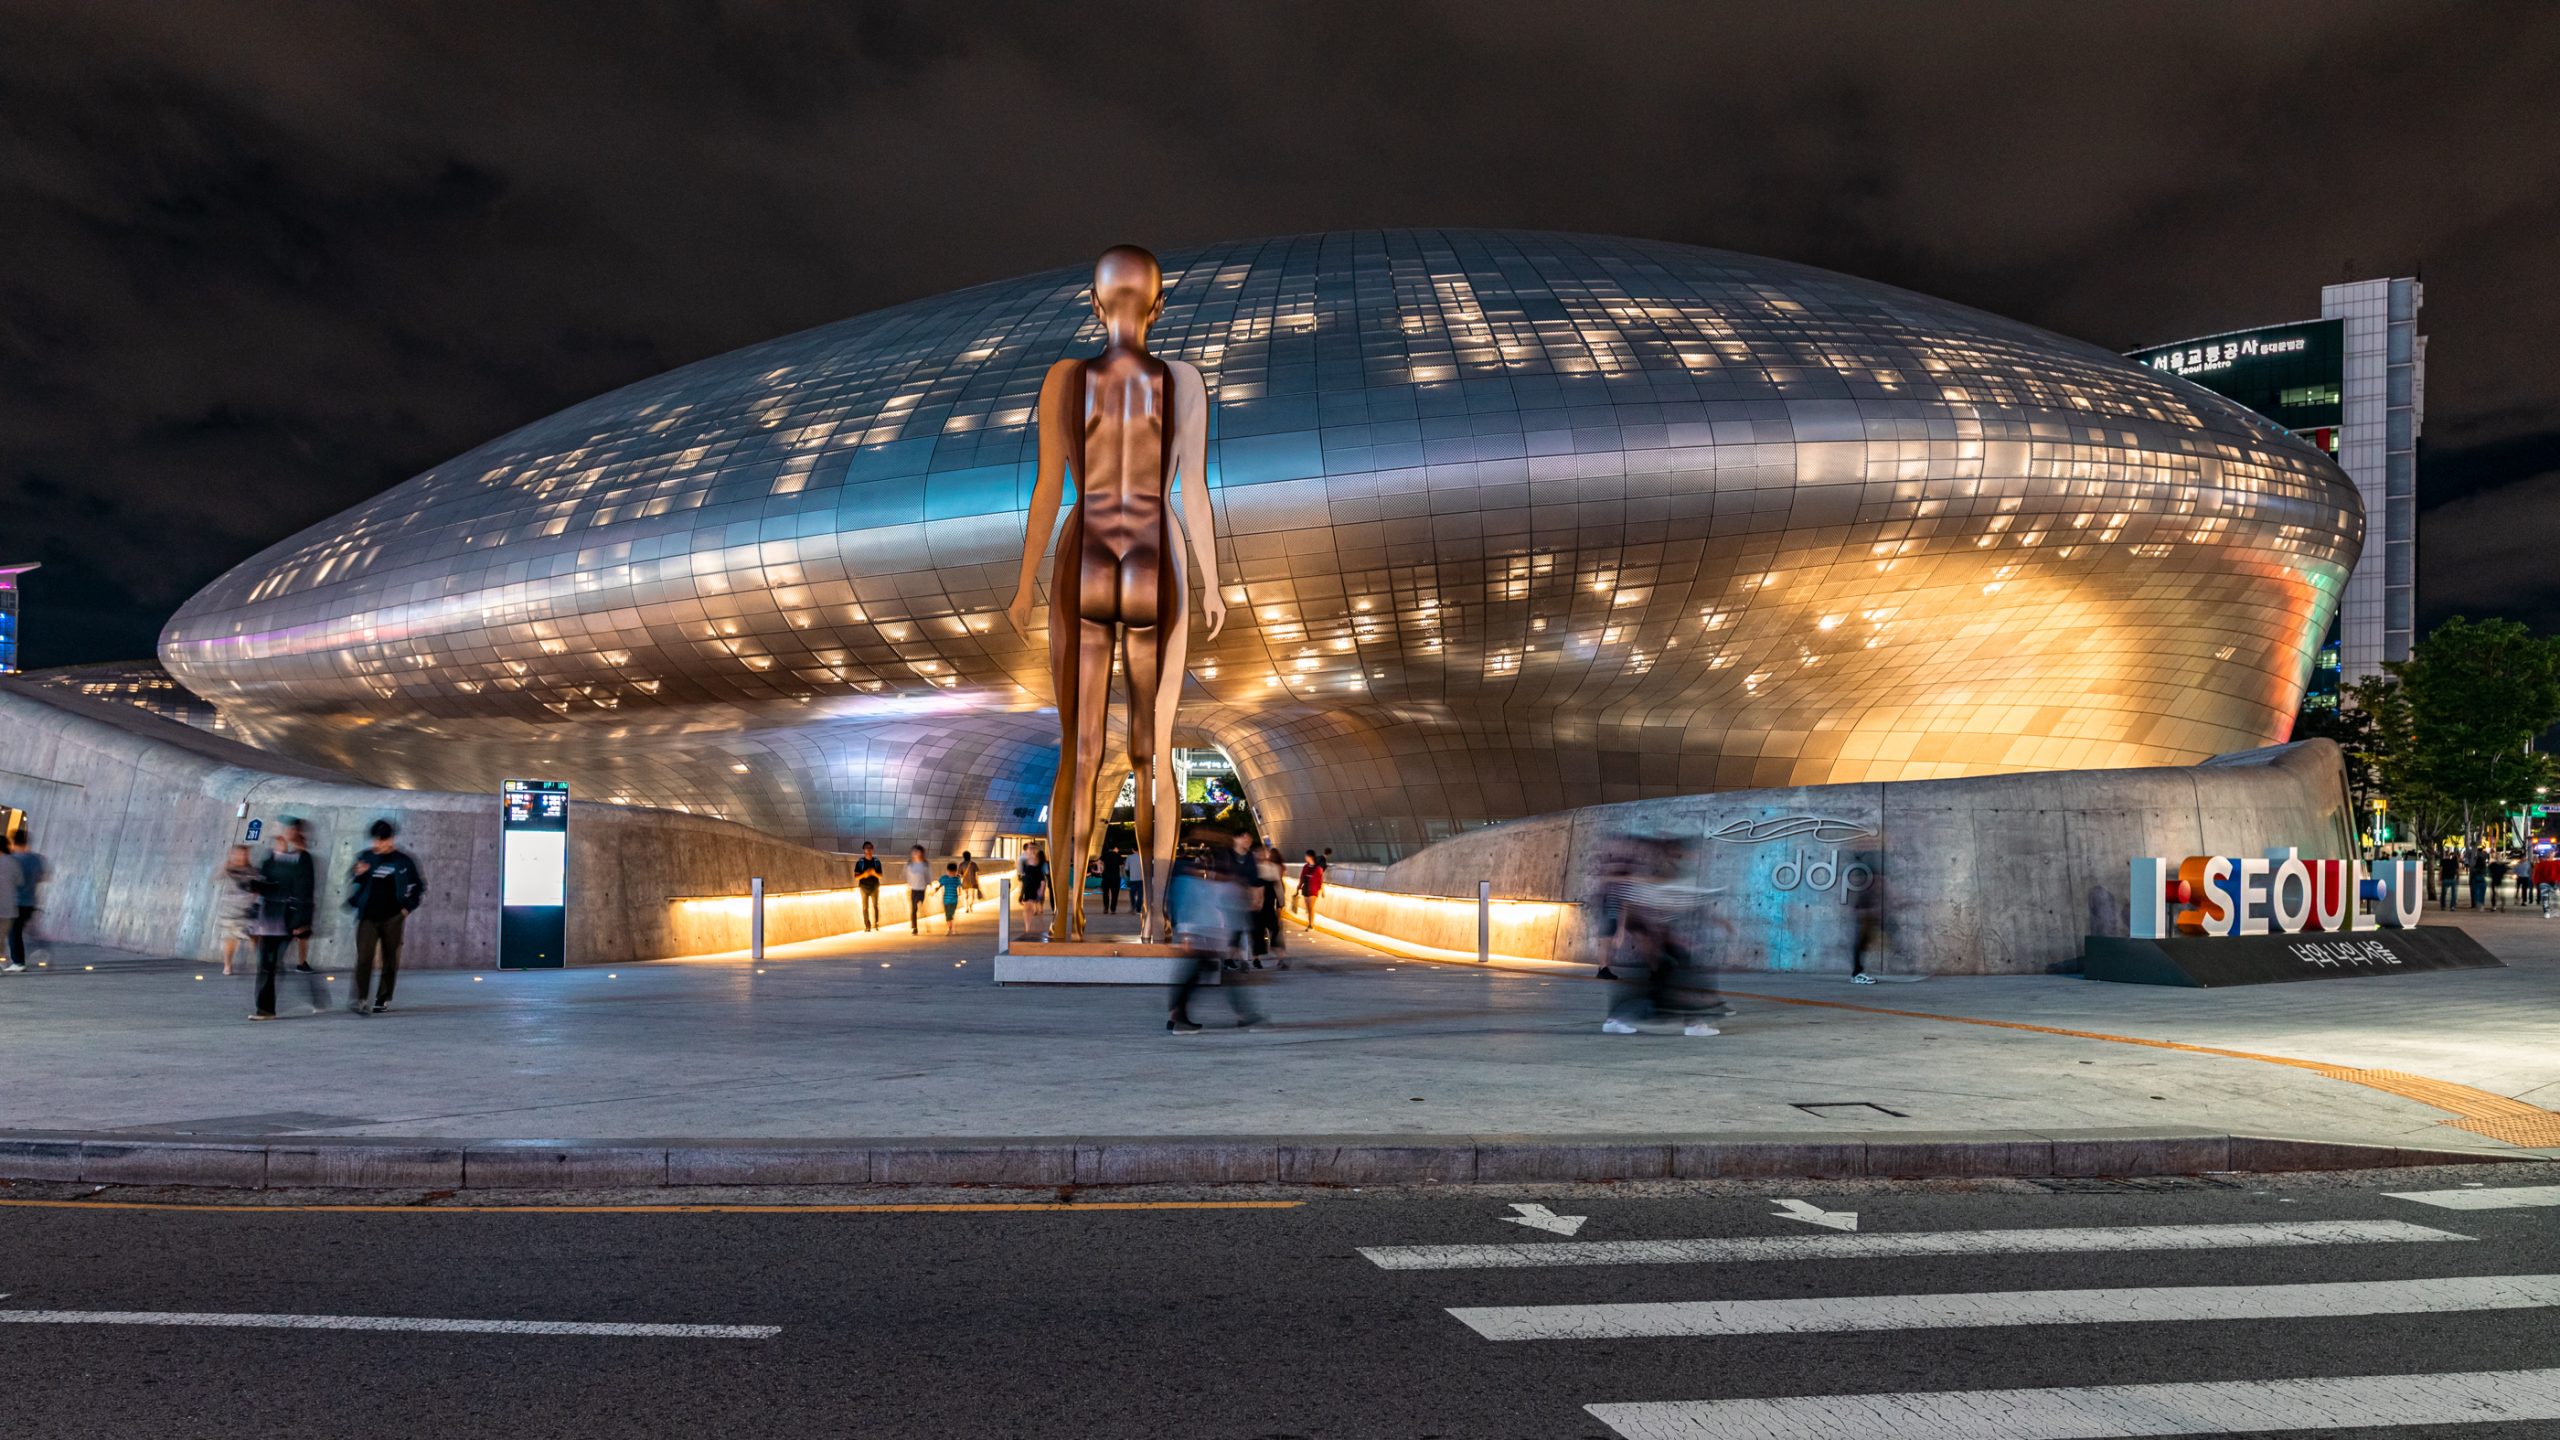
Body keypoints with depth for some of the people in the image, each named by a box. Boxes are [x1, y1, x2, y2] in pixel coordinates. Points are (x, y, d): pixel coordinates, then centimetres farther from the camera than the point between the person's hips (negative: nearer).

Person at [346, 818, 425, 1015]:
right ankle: (360, 999, -14)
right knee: (364, 957, -12)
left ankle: (383, 999, 16)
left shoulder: (402, 861, 0)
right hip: (368, 917, 1)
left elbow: (419, 886, 9)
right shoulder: (366, 858, 5)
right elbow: (352, 882, 16)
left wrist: (407, 908, 1)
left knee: (390, 960, 5)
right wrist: (358, 874, -6)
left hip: (392, 918, -1)